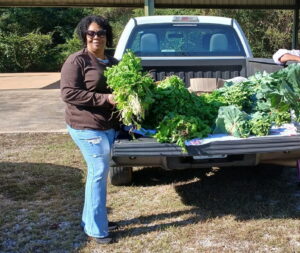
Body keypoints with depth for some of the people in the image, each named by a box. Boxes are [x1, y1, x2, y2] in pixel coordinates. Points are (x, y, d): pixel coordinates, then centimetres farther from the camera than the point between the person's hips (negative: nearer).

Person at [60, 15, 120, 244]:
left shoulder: (113, 62, 14)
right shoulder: (76, 61, -10)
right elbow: (68, 93, -18)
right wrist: (106, 98, -23)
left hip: (109, 126, 8)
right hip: (87, 127, -8)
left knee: (98, 173, 15)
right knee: (99, 172, -7)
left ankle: (92, 220, 30)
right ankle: (96, 228, 6)